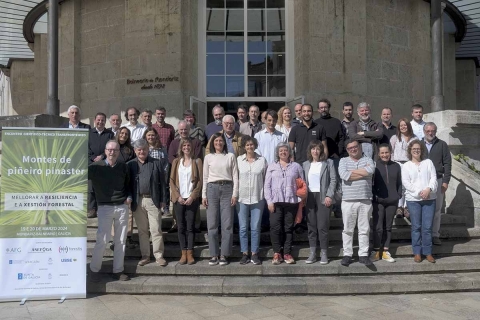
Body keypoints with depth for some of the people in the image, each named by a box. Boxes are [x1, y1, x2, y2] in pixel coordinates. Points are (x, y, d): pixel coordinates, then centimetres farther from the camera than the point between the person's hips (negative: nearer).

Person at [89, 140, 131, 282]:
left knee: (121, 241, 6)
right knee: (102, 240, -6)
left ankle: (118, 271, 17)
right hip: (105, 207, -3)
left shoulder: (123, 167, 8)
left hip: (122, 207, 3)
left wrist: (129, 197, 6)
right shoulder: (96, 167, -3)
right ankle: (94, 270, 12)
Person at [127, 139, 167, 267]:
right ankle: (145, 256, 18)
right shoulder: (130, 165, 7)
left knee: (156, 229, 0)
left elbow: (162, 182, 4)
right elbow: (127, 183, 7)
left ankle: (159, 255, 8)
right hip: (137, 202, 2)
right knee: (142, 230, 9)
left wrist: (162, 200, -1)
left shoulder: (156, 163, 5)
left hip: (153, 200, -1)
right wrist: (129, 198, -3)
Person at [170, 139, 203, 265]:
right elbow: (172, 180, 6)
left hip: (192, 199, -2)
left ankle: (190, 254, 5)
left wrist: (192, 197, -10)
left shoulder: (197, 161, 5)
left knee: (190, 226, -1)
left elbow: (200, 181, -1)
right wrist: (178, 196, -6)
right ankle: (183, 253, 8)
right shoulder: (176, 161, 11)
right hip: (178, 199, 2)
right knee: (181, 226, 2)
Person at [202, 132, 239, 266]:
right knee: (212, 224, 1)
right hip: (212, 189, 1)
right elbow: (205, 177, 10)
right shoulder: (208, 157, 10)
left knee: (227, 224, -2)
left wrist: (235, 194, -3)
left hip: (227, 189, -1)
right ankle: (214, 255, 8)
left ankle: (224, 255, 6)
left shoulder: (230, 156, 7)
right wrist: (204, 195, 3)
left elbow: (235, 176, 4)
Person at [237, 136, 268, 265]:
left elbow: (266, 179, 4)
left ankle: (254, 254, 14)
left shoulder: (262, 160, 3)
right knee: (243, 228, 5)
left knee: (255, 228, 4)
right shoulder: (238, 160, 3)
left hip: (258, 198, 0)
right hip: (242, 198, 0)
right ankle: (245, 254, 15)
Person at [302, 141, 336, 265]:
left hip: (323, 197, -3)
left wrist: (329, 196, -11)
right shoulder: (305, 164, 13)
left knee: (322, 226, -4)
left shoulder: (328, 163, 3)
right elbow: (303, 181, 10)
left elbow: (333, 180, -2)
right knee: (311, 226, 4)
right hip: (309, 197, 3)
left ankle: (324, 253, 5)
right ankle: (312, 253, 10)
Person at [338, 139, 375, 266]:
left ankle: (363, 255, 14)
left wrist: (352, 171, -7)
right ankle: (347, 254, 13)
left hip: (365, 201, 0)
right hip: (348, 201, 0)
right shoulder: (343, 161, 8)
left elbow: (370, 170, -14)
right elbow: (344, 175, -12)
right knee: (348, 229, 5)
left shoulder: (368, 160, 9)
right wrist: (363, 172, -6)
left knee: (364, 229, 5)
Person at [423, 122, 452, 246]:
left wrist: (446, 181, -4)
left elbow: (447, 163, 3)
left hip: (438, 181, 0)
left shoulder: (442, 145, 6)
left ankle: (435, 235, 12)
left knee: (437, 209, 5)